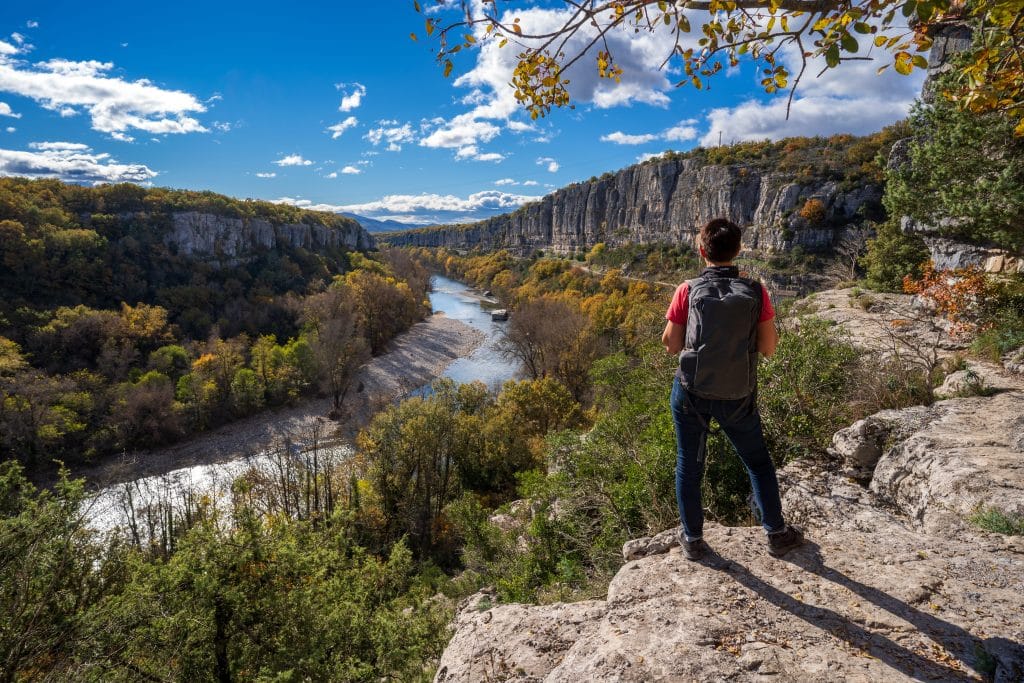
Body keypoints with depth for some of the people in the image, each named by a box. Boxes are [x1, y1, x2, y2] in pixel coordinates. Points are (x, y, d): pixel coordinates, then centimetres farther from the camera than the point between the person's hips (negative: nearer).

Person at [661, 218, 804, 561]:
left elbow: (671, 345, -5)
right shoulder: (756, 292, -8)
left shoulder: (688, 291, -10)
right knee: (759, 463, 23)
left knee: (689, 466, 15)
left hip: (692, 393, -1)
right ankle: (777, 534, 35)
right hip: (738, 397, 1)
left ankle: (693, 539, 27)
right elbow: (769, 348, -4)